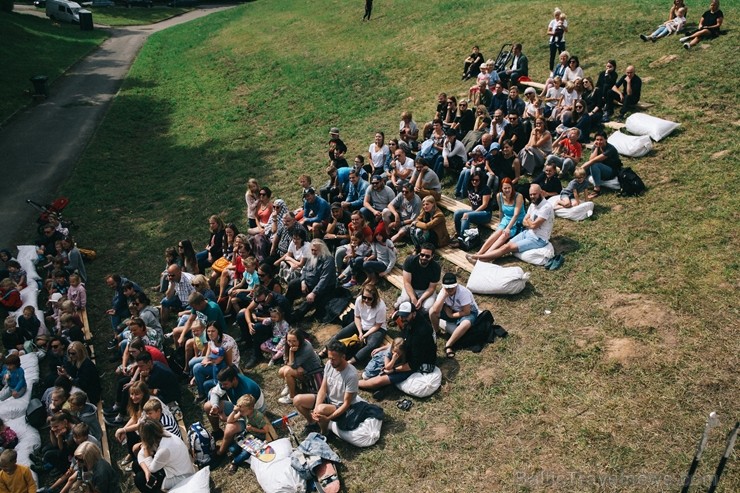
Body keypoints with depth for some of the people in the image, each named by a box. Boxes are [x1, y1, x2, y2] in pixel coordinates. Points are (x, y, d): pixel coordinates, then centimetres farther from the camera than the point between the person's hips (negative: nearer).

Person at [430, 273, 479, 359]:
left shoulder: (463, 292, -30)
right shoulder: (443, 291, -17)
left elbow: (466, 312, -27)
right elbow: (436, 310, -30)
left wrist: (451, 315, -19)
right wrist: (444, 294, -35)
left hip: (469, 312, -4)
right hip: (453, 311, 4)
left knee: (466, 323, -40)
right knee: (432, 312, -21)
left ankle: (448, 345, -25)